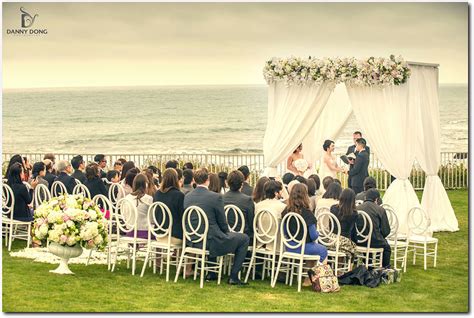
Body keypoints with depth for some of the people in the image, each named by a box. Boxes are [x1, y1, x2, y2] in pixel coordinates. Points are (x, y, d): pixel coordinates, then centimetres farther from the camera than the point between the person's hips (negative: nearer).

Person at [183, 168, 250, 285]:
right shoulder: (215, 197, -16)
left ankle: (211, 272, 37)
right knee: (244, 239, 10)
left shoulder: (187, 197, 2)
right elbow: (222, 223, -8)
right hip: (210, 241, -7)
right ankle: (233, 276, 7)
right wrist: (227, 233, 15)